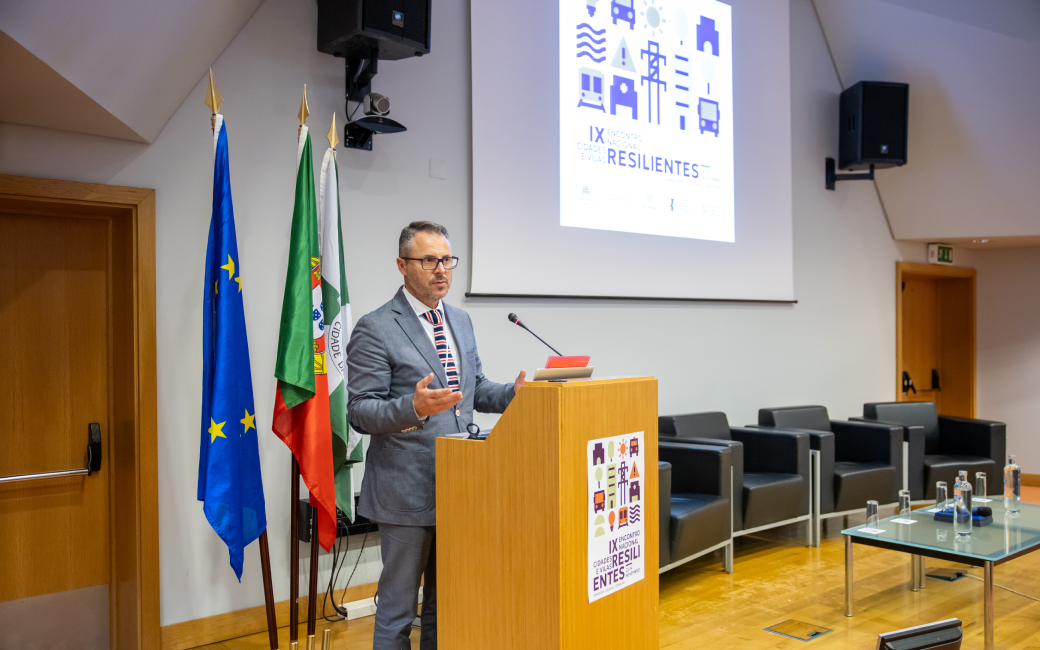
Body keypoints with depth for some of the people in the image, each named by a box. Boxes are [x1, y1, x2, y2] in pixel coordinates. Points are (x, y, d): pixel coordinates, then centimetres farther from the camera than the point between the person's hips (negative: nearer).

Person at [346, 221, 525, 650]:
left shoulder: (460, 321, 12)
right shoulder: (375, 329, -10)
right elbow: (360, 412, -13)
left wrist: (514, 393, -2)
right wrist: (414, 408, -30)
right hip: (408, 491, -6)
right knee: (398, 606, 6)